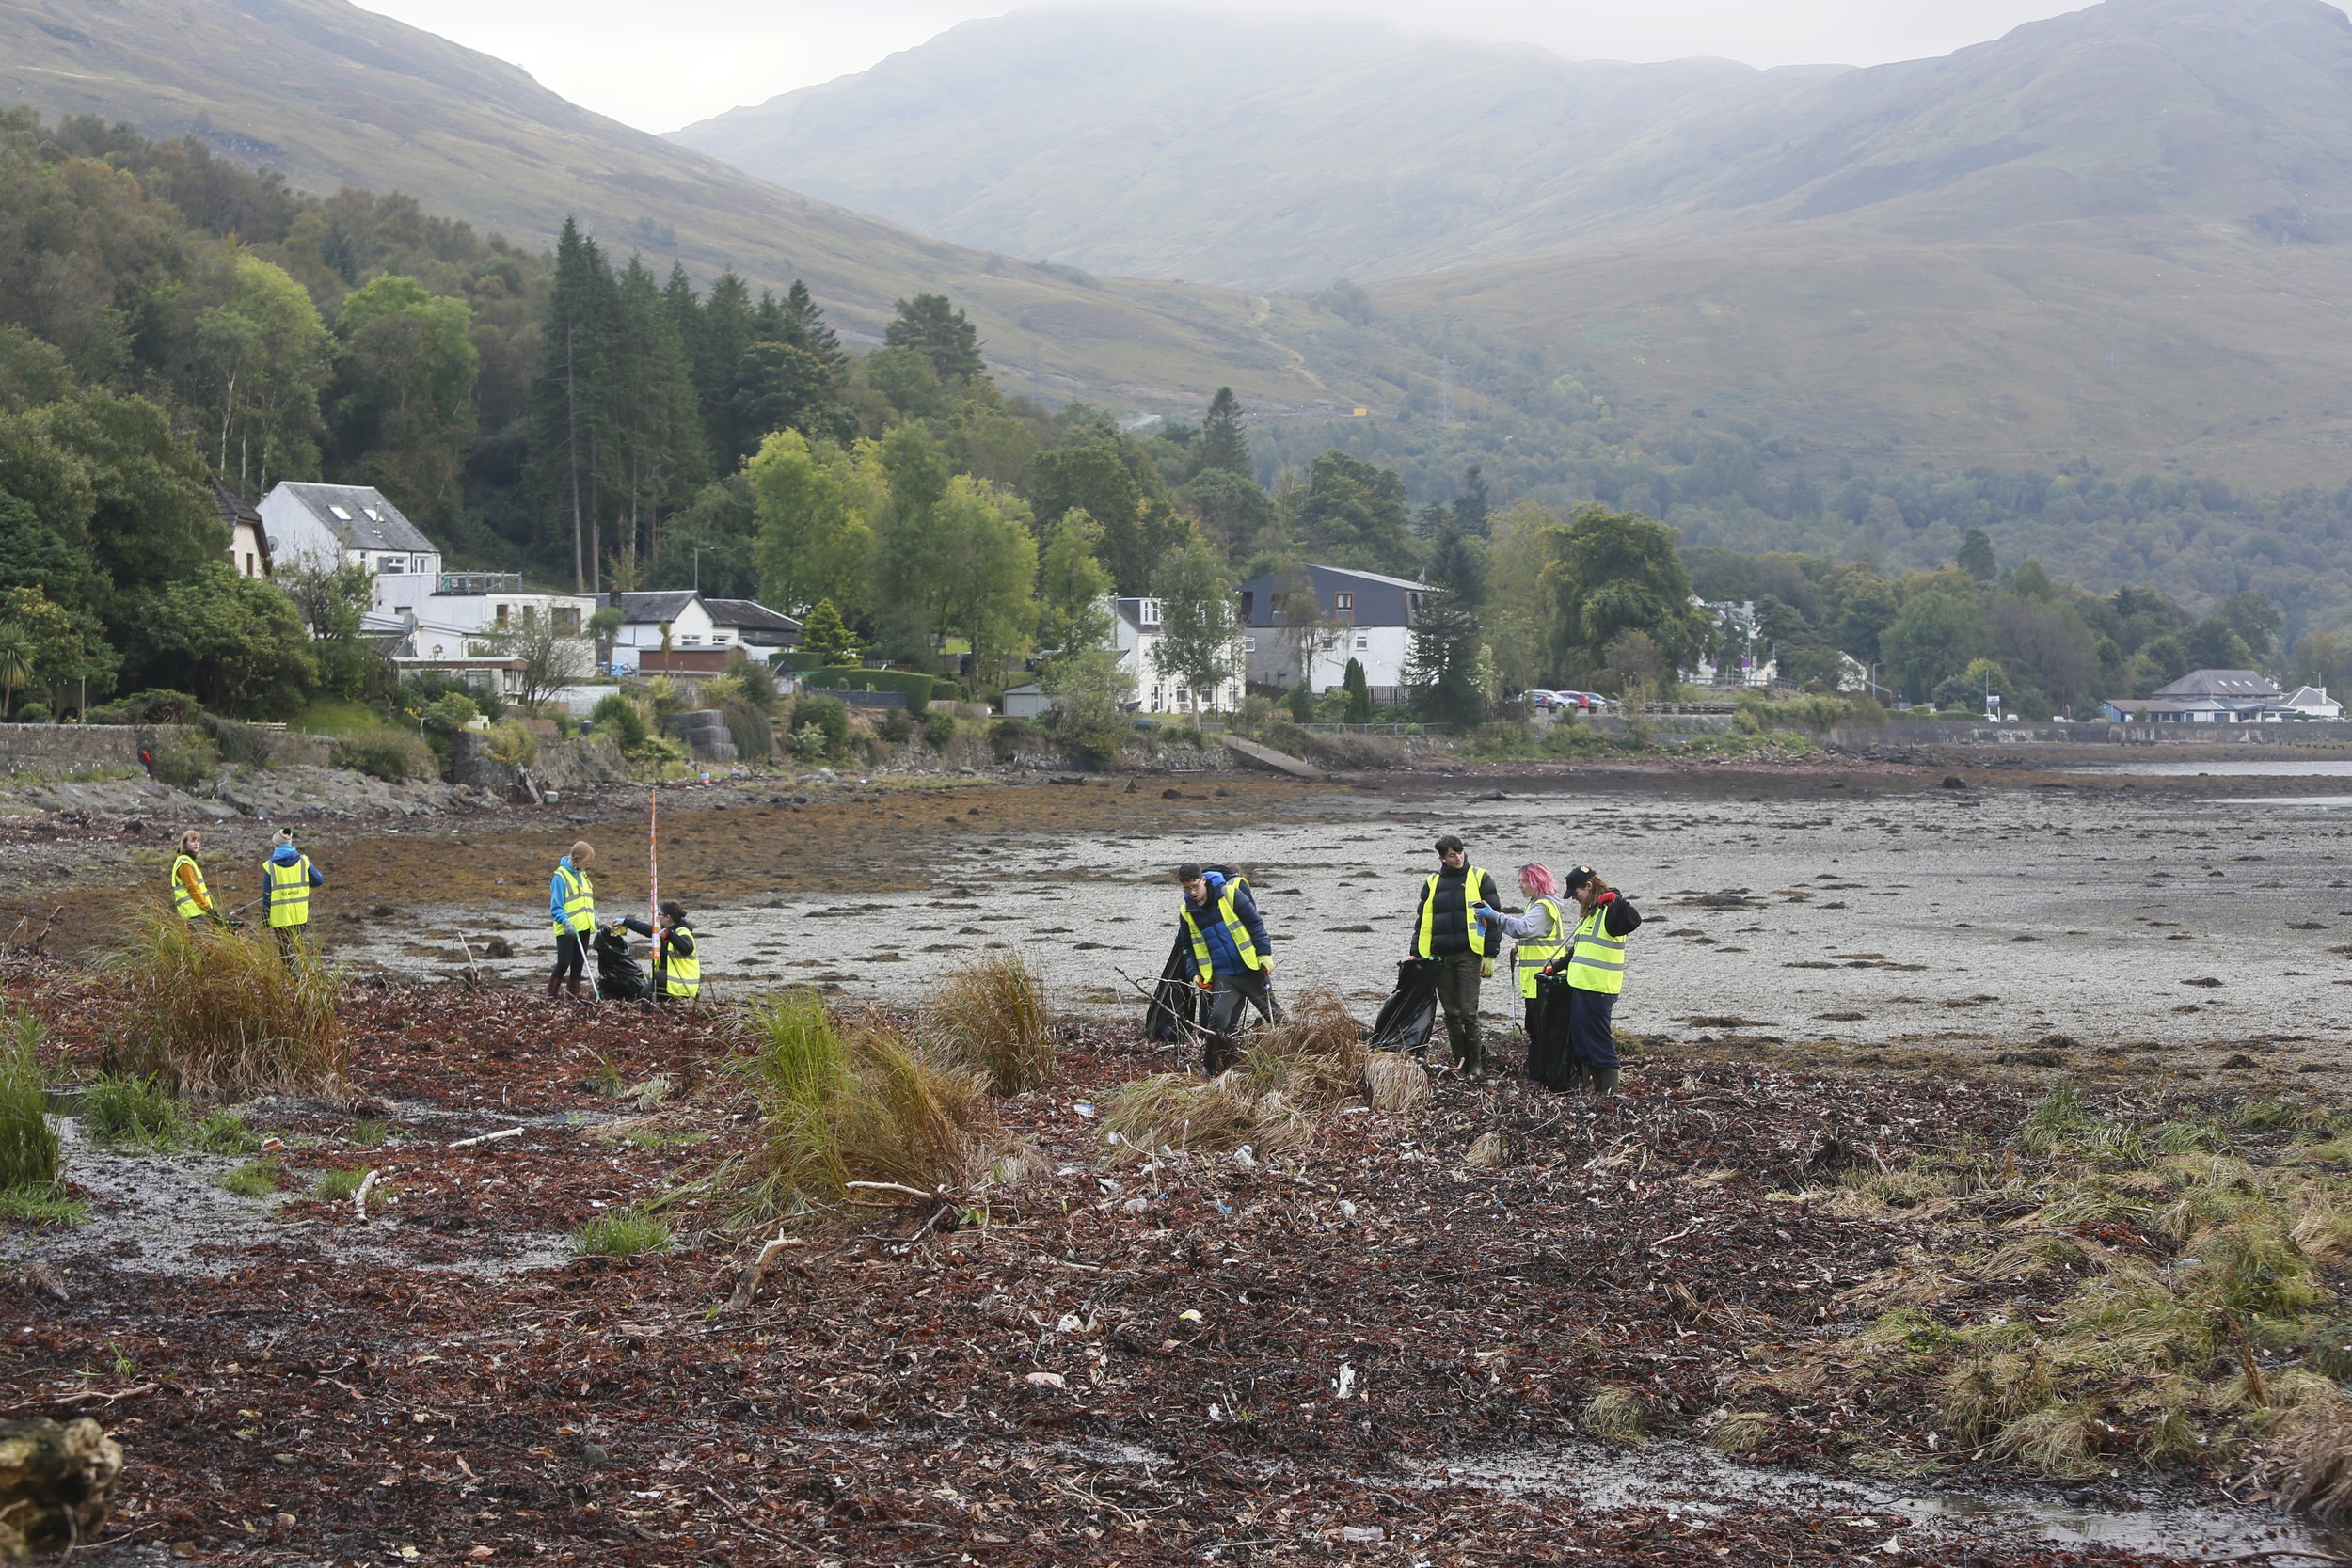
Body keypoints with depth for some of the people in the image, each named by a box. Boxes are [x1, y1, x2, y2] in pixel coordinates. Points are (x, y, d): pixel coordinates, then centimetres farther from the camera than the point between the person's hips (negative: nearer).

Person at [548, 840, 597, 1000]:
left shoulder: (582, 875, 13)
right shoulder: (560, 877, -11)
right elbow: (555, 907, -14)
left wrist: (594, 918, 13)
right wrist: (566, 921, -27)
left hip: (583, 928, 7)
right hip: (567, 930, -7)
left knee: (578, 964, 8)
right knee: (564, 963, -12)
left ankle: (573, 996, 14)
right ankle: (550, 996, -3)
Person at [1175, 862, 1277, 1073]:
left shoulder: (1230, 894, -10)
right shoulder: (1187, 912, 1)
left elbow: (1256, 923, -4)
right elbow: (1188, 946, 15)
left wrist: (1265, 954, -9)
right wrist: (1195, 974, 5)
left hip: (1252, 969, -1)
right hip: (1223, 975, 1)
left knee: (1273, 1014, 8)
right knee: (1219, 1018, -17)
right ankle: (1210, 1066, -3)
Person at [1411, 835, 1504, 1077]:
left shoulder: (1480, 879, 3)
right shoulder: (1433, 882, 13)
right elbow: (1422, 920, 17)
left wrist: (1490, 956, -5)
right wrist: (1416, 953, 10)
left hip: (1469, 954, -4)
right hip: (1440, 956, 4)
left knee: (1468, 1011, -8)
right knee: (1451, 1013, 5)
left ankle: (1476, 1063, 1)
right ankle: (1460, 1063, 12)